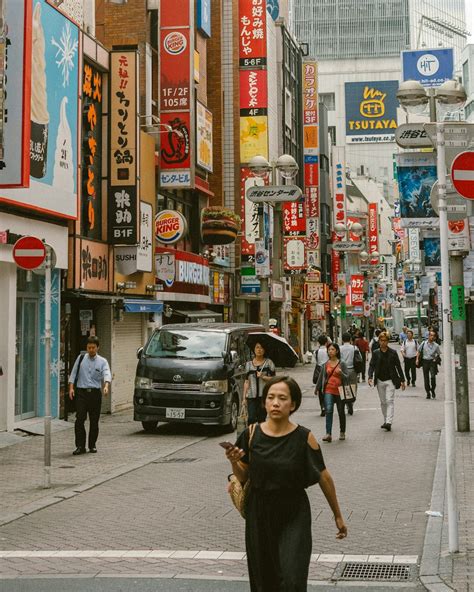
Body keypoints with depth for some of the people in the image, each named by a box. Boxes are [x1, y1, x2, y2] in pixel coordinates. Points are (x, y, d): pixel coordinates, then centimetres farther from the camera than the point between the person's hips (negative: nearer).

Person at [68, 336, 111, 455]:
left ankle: (92, 445, 19)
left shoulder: (102, 362, 5)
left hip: (95, 393, 1)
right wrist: (71, 388, -3)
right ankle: (80, 446, -7)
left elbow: (107, 375, -11)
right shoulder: (80, 358, 8)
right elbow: (73, 374, 9)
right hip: (81, 392, -1)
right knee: (79, 419, -10)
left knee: (94, 421, 6)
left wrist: (106, 386, -31)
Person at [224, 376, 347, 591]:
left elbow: (324, 477, 0)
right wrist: (234, 462, -16)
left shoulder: (304, 438, -11)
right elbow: (243, 478, 5)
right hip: (259, 517, 3)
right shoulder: (252, 435, -5)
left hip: (294, 518, -2)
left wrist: (338, 516, 7)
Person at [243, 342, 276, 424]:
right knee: (251, 418, -11)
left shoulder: (268, 363, 4)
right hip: (251, 396, 1)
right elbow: (246, 382, 10)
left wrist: (263, 377, -16)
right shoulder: (248, 364, 11)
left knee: (261, 419, 0)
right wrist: (244, 396, 4)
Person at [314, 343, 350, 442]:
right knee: (329, 410, -16)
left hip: (340, 391, -1)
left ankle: (342, 432, 30)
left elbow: (347, 377, -3)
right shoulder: (326, 364, 5)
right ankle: (328, 434, -20)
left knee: (341, 412, 11)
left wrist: (341, 373, -23)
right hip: (328, 390, 1)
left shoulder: (341, 364, -1)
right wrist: (318, 389, 16)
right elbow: (321, 377, 14)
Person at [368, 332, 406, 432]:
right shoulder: (376, 353, 5)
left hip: (390, 380, -3)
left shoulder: (393, 353, 0)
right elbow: (371, 366, 2)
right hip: (380, 381, 3)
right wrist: (370, 377, -15)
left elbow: (398, 366, 4)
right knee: (383, 402, 11)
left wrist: (402, 380, 2)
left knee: (390, 401, -11)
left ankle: (389, 422, -19)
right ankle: (385, 421, 22)